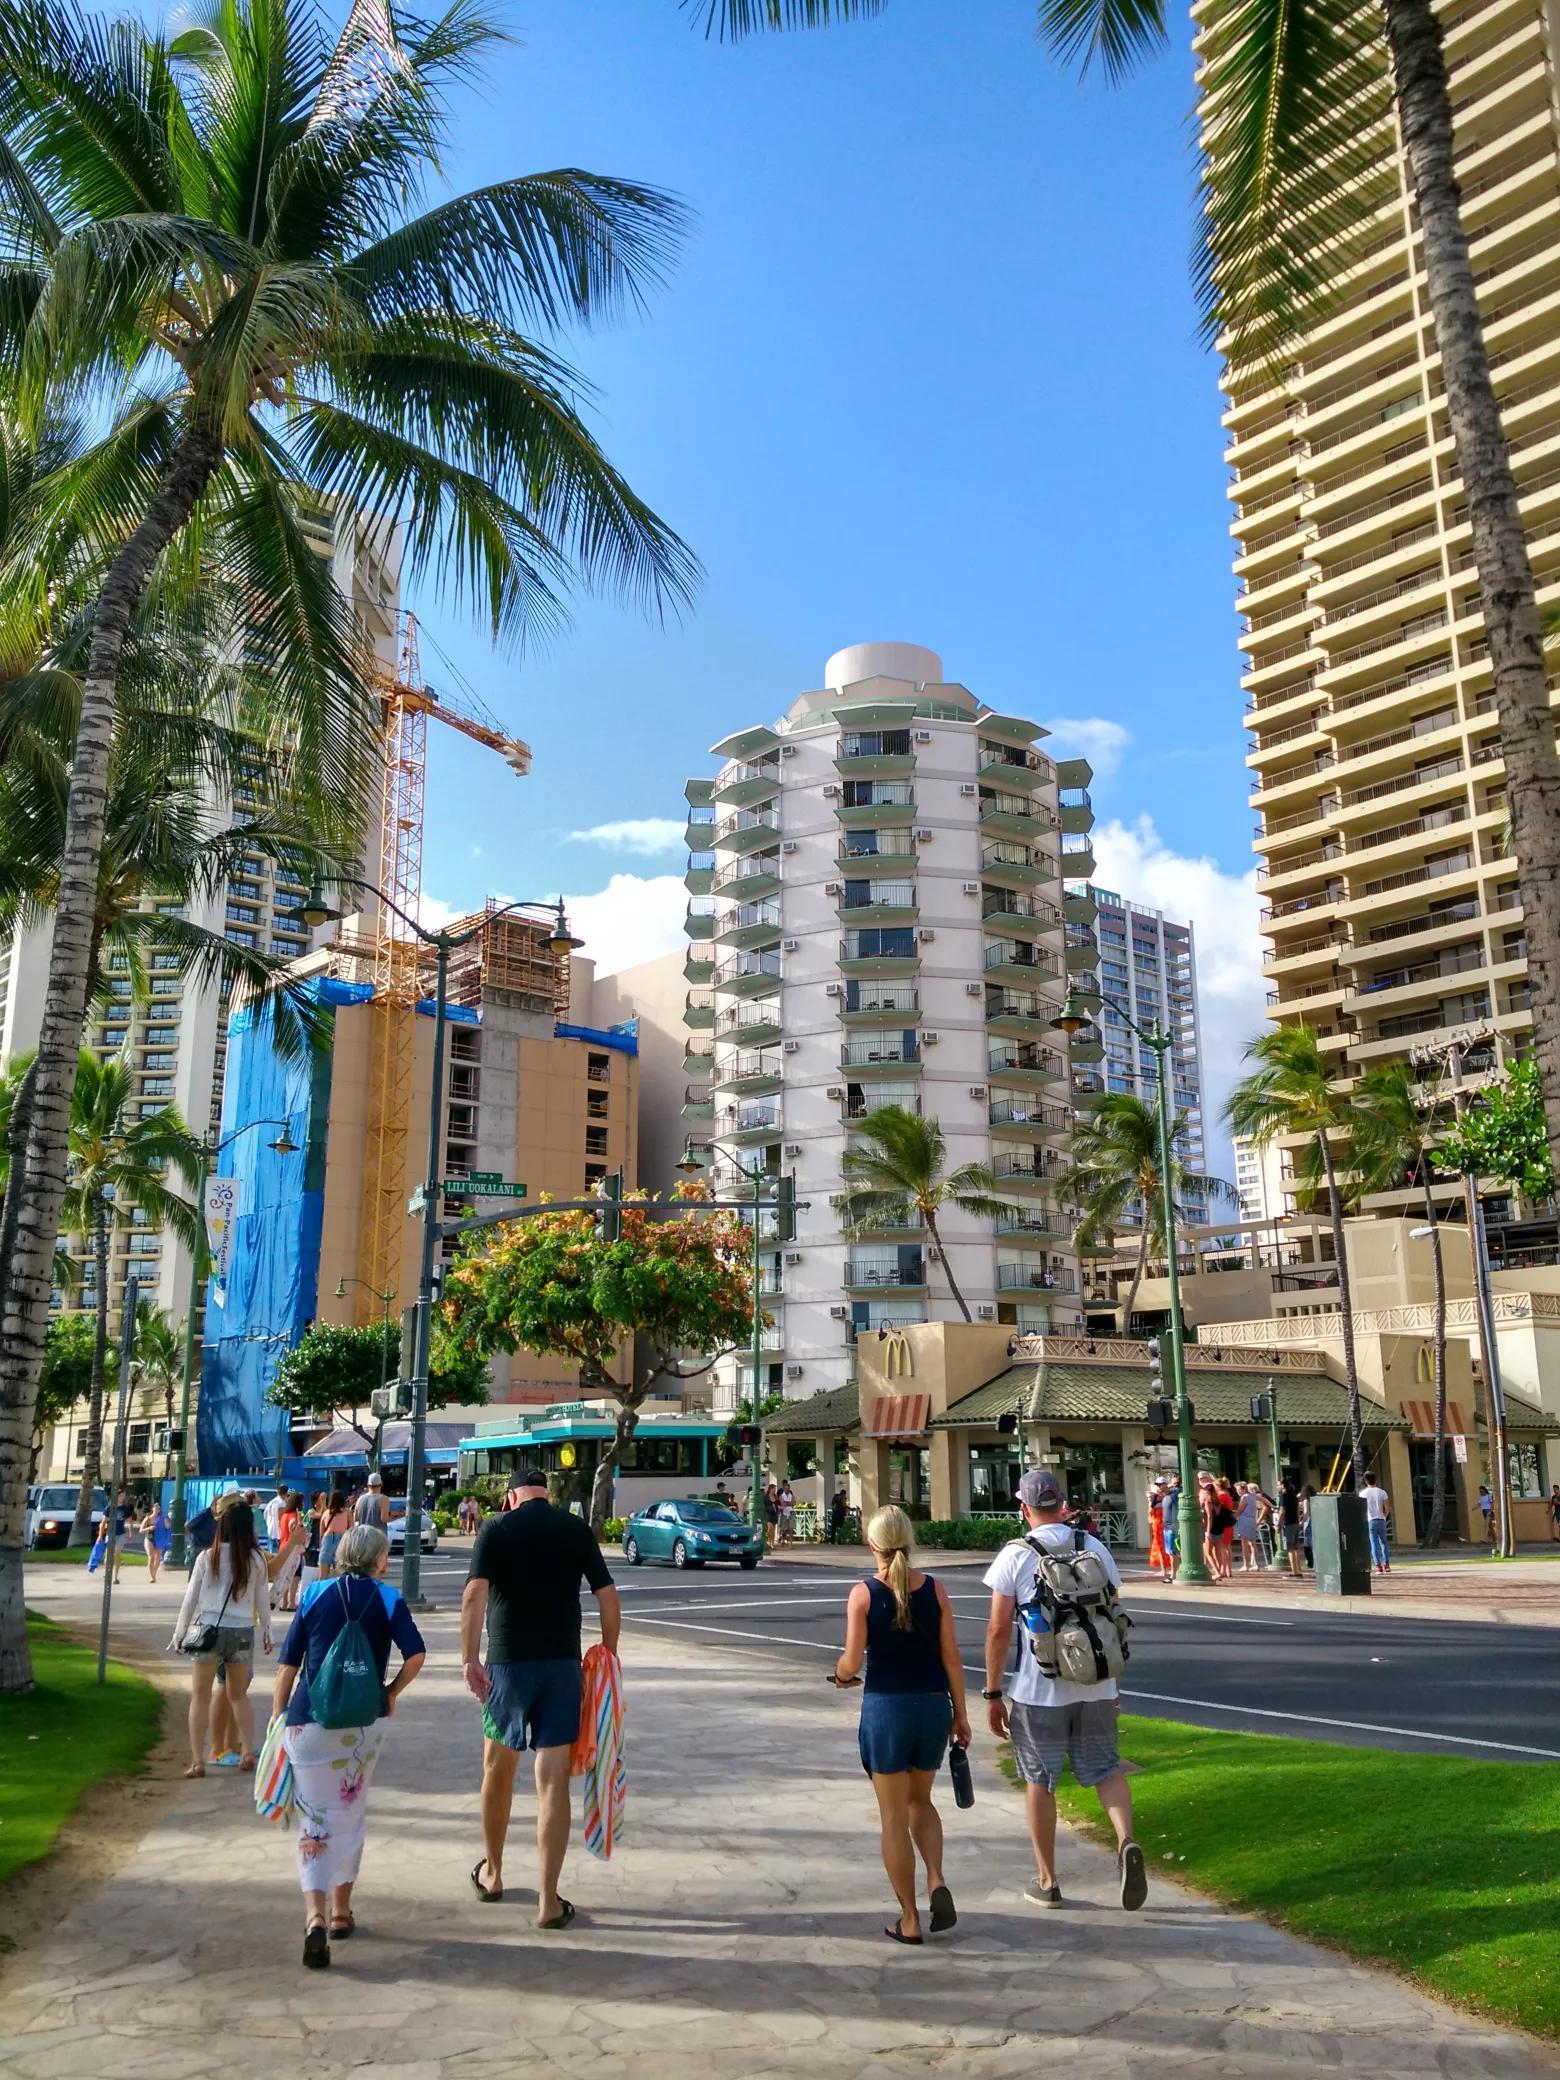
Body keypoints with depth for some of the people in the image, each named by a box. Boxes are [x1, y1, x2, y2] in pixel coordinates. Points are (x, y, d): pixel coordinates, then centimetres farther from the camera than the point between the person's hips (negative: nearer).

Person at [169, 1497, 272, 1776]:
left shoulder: (208, 1557, -5)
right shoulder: (256, 1559, -2)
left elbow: (191, 1598, -1)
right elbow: (263, 1598, 5)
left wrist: (179, 1633, 10)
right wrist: (267, 1630, 17)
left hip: (209, 1629, -2)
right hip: (243, 1631, 2)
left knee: (200, 1696, 9)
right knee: (239, 1695, 19)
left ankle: (197, 1760, 5)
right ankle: (247, 1751, 11)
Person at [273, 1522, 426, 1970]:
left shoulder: (315, 1594, 3)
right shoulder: (388, 1600, 0)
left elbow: (288, 1663, 3)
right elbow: (416, 1654, -11)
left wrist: (278, 1715, 11)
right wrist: (392, 1693, 5)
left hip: (309, 1722, 0)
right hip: (365, 1723, 0)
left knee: (314, 1821, 4)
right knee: (351, 1816, 19)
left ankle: (316, 1916, -14)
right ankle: (340, 1911, 28)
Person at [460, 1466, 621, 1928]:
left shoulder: (496, 1529, -1)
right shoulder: (577, 1529, 4)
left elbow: (474, 1594, -14)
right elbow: (609, 1598, 3)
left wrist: (469, 1659, -14)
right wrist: (608, 1655, 13)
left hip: (508, 1662, 0)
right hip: (563, 1664, 1)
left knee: (498, 1768, 19)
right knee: (553, 1779, 2)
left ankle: (492, 1873, 35)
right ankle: (549, 1901, 1)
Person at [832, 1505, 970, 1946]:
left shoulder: (863, 1594, -10)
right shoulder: (934, 1590, -2)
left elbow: (852, 1662, -12)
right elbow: (951, 1658, 0)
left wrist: (840, 1673, 11)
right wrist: (960, 1715, 8)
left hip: (886, 1708, -3)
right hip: (933, 1705, 3)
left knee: (894, 1817, 9)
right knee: (920, 1801, 24)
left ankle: (909, 1921, 14)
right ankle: (936, 1882, 2)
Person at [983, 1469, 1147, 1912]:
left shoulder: (1015, 1556, -7)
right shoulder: (1095, 1548, 4)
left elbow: (998, 1629, -9)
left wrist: (992, 1693, -1)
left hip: (1038, 1689, -3)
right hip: (1096, 1686, 3)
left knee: (1039, 1781, 10)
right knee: (1105, 1768, 13)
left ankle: (1047, 1880, 18)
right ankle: (1126, 1842, -13)